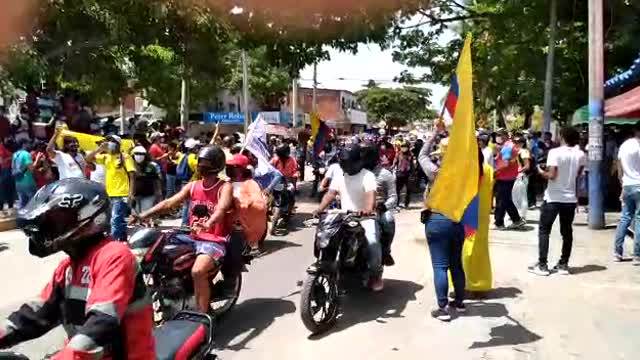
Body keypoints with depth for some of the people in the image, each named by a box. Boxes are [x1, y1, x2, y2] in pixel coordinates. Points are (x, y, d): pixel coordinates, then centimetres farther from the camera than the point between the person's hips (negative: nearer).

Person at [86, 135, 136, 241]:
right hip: (109, 194, 7)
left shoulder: (125, 157, -4)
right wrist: (100, 148, -1)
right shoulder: (106, 156, 13)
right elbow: (88, 158, 11)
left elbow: (132, 175, -9)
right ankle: (123, 241, 27)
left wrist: (131, 193, -18)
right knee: (120, 221, 16)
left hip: (121, 195, -7)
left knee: (116, 221, -13)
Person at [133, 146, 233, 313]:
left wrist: (207, 225, -48)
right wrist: (144, 215, -13)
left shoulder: (225, 187, -6)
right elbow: (169, 202, 2)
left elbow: (221, 209, -27)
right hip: (191, 238, 7)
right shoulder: (192, 186, 12)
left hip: (214, 241, -7)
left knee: (197, 271, -33)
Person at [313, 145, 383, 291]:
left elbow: (371, 194, -22)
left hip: (365, 217, -5)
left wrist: (369, 208, -44)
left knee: (372, 241, -29)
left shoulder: (367, 175, -5)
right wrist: (320, 208, -17)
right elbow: (330, 193, 2)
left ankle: (375, 274, -5)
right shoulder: (339, 177, 13)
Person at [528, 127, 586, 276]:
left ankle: (542, 265, 2)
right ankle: (563, 264, 17)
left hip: (553, 198, -4)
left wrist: (541, 171, -2)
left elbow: (551, 175, -20)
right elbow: (577, 174, 13)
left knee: (544, 230, 4)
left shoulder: (555, 152, -14)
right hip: (570, 198, 5)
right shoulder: (581, 155, 2)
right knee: (567, 231, 13)